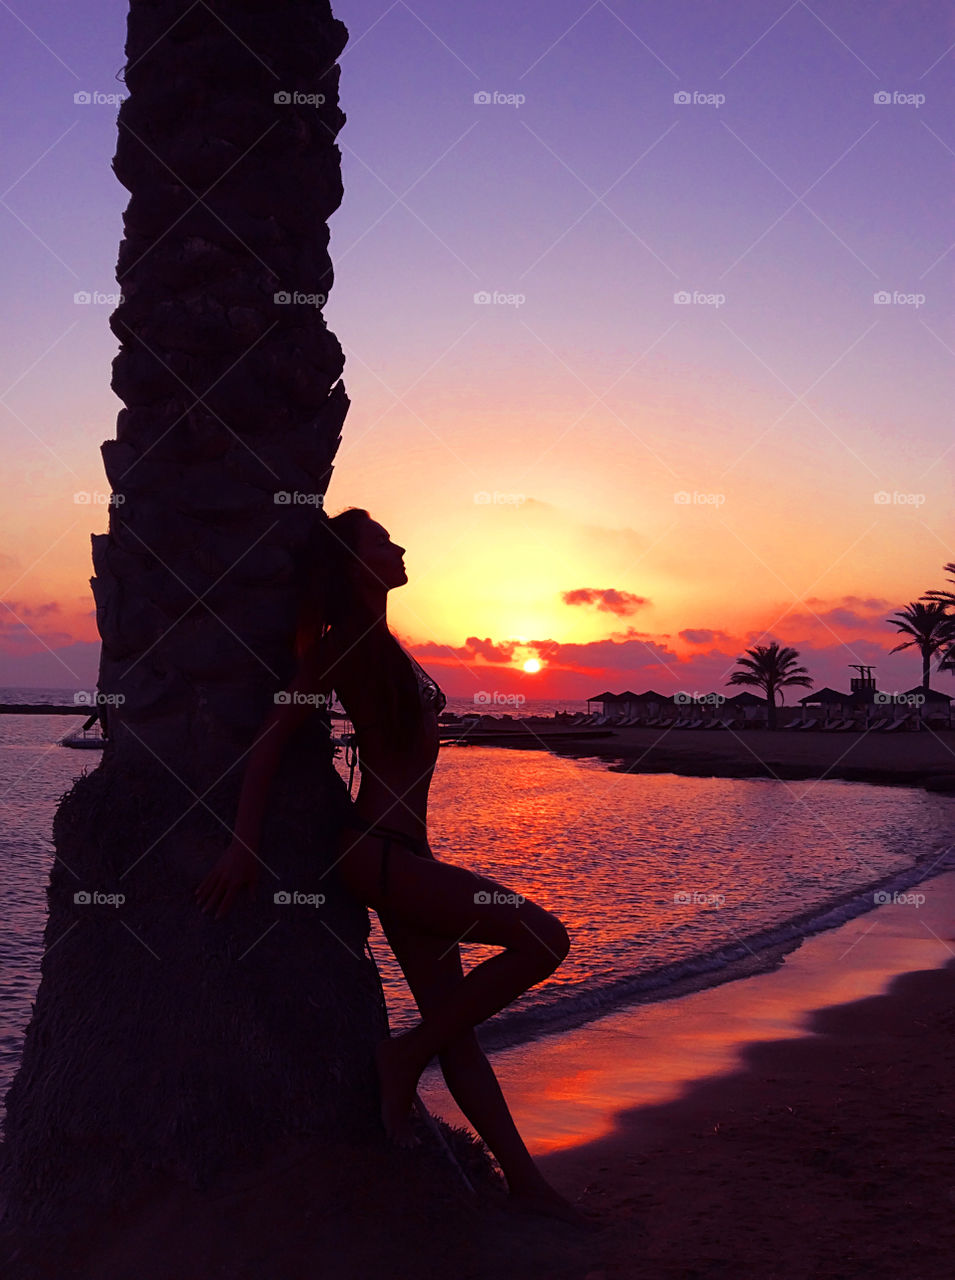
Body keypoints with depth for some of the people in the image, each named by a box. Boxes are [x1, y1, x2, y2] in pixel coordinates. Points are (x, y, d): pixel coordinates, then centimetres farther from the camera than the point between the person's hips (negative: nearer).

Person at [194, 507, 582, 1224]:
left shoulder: (381, 645, 16)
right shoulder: (353, 645, -11)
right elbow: (271, 739, -15)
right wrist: (245, 846, -19)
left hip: (399, 849, 9)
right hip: (378, 849, -9)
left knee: (450, 1019, 9)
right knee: (542, 938, -14)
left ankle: (524, 1181, 16)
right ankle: (406, 1059, -1)